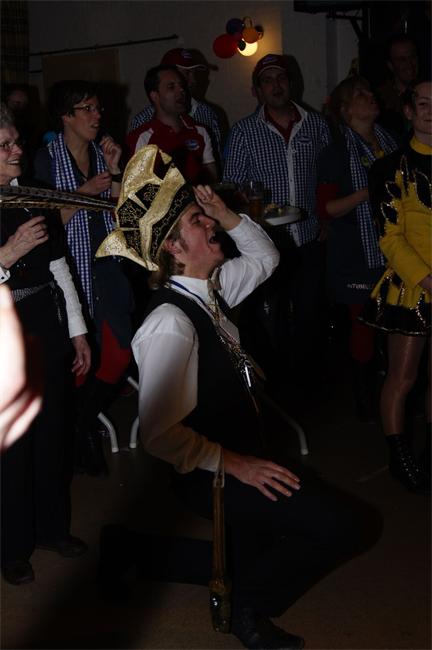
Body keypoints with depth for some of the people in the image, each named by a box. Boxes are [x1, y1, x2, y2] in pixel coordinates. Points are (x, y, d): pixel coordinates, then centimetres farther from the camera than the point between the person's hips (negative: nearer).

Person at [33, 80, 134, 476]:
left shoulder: (102, 153, 10)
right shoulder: (47, 159, -6)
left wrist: (114, 171, -4)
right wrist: (85, 191, -17)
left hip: (107, 267, 5)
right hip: (70, 269, -5)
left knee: (120, 353, 1)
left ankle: (83, 423, 26)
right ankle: (81, 431, 22)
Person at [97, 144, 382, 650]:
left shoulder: (210, 287, 3)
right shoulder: (170, 323, -24)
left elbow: (265, 257, 20)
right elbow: (159, 432, -27)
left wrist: (227, 217, 2)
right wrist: (233, 463, -21)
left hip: (241, 457, 9)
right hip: (207, 475, -9)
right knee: (347, 524, -15)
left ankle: (244, 576, 22)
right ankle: (248, 606, 6)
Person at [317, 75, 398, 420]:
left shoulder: (391, 143, 11)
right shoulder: (336, 153, -5)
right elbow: (327, 208, -11)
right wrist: (367, 191, -19)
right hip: (358, 254, -5)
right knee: (365, 324, 1)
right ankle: (366, 401, 15)